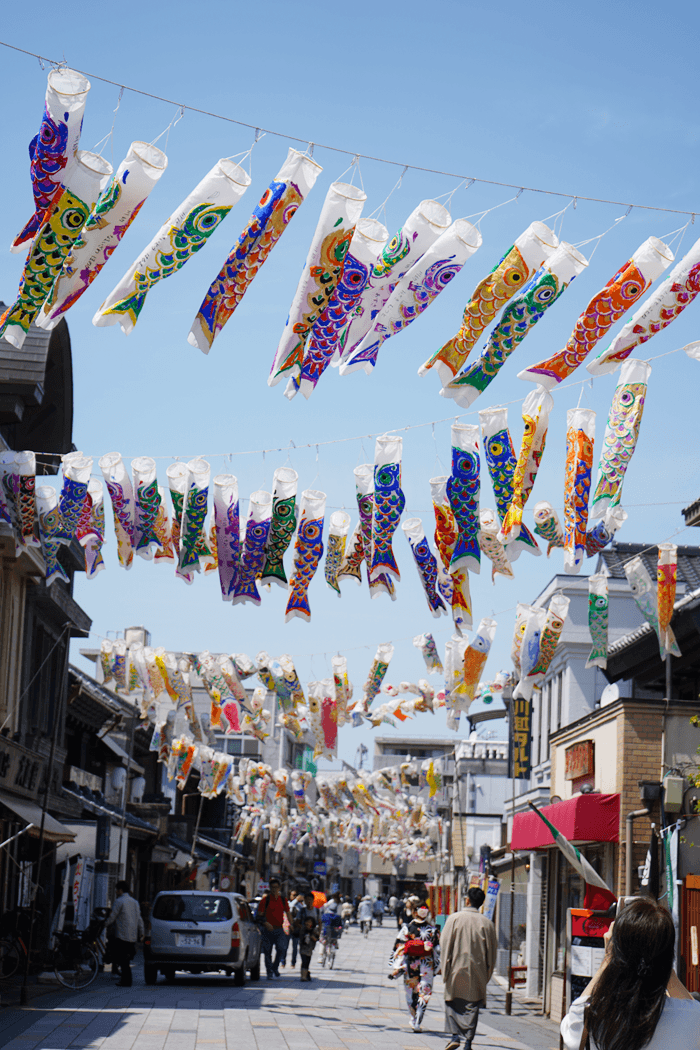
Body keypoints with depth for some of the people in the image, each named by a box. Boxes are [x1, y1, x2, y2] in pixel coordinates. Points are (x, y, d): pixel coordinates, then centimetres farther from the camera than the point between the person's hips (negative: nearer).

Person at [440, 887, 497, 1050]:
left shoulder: (454, 918, -7)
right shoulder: (487, 923, -3)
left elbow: (444, 944, -6)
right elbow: (492, 951, 3)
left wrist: (445, 969, 1)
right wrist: (487, 974, 14)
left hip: (456, 969, -1)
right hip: (477, 972, 1)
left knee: (453, 1003, 13)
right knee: (472, 1005, 9)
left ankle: (454, 1036, 0)